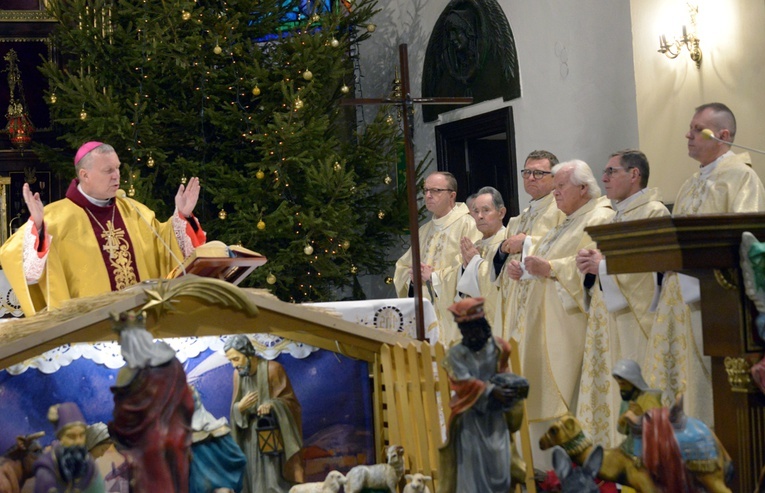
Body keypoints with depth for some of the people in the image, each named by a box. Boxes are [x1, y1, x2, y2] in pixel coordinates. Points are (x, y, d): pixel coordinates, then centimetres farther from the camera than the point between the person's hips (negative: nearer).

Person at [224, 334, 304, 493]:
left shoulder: (273, 369, -11)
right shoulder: (238, 374, 5)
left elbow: (290, 400, -8)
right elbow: (235, 408, 9)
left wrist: (271, 405, -28)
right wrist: (240, 407, -16)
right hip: (250, 437, 5)